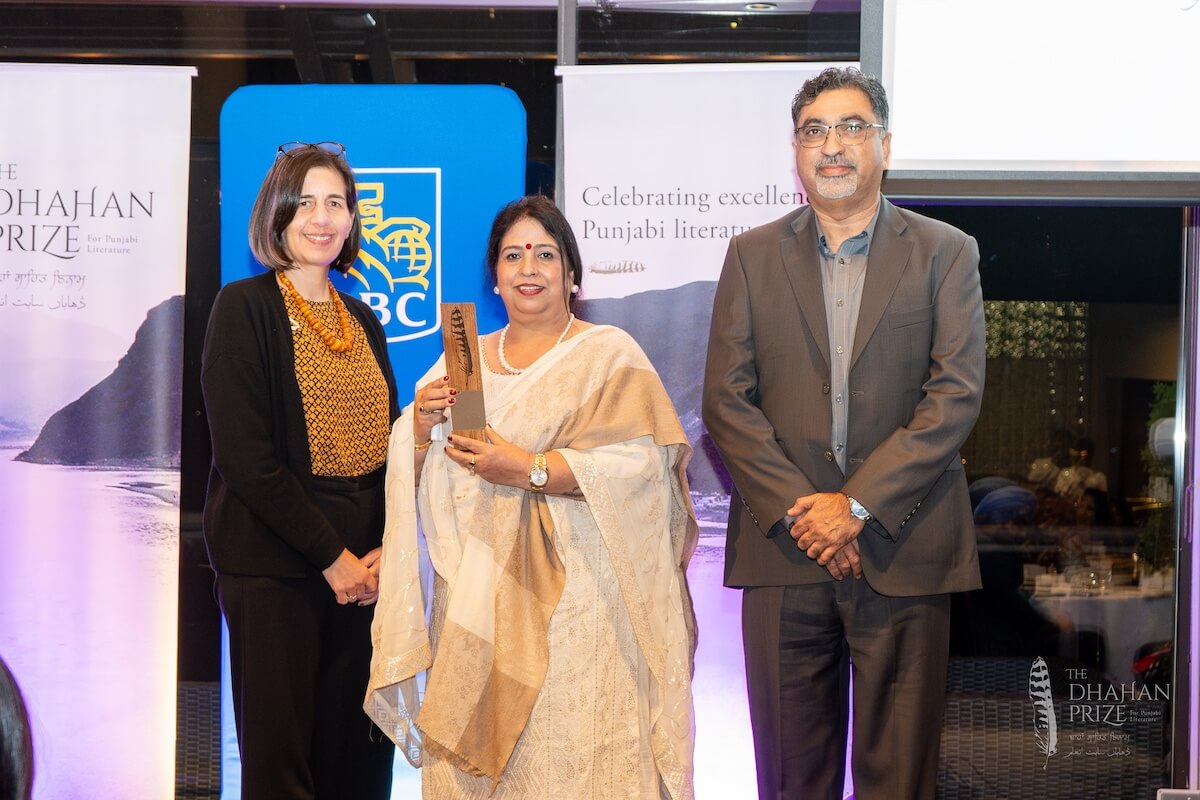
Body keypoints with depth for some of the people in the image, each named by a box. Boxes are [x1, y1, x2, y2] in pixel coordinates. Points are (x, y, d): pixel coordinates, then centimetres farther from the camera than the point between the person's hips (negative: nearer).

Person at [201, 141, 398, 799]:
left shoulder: (362, 321, 15)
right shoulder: (245, 307, -4)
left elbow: (390, 443, 13)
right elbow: (244, 455, -12)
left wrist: (386, 548, -3)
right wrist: (329, 555, -13)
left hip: (363, 568, 5)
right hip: (273, 566, -5)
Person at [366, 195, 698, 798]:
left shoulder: (608, 353, 2)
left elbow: (643, 461, -12)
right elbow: (416, 482, 14)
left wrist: (530, 470, -17)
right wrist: (421, 427, -7)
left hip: (572, 598, -4)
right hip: (476, 602, 4)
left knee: (568, 752, -7)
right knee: (475, 751, 4)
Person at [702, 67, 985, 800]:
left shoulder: (945, 253, 5)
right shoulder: (753, 255, 9)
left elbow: (957, 394, -5)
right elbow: (726, 398, 2)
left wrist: (858, 505, -13)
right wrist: (798, 510, -10)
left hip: (902, 547, -1)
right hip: (784, 546, 1)